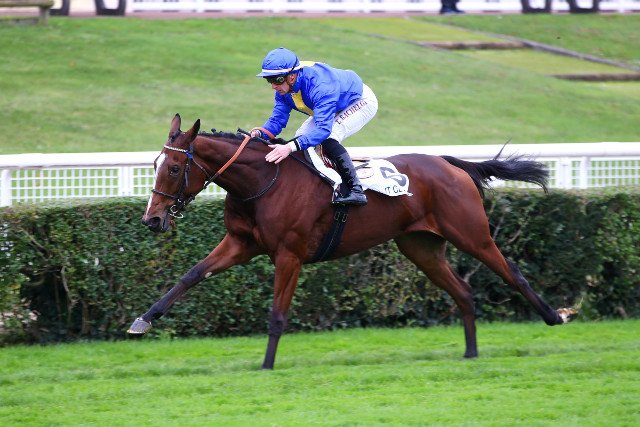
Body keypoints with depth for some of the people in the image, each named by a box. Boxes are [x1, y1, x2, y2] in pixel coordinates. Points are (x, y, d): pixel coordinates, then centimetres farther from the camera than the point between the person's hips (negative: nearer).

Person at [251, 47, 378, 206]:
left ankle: (355, 190, -27)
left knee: (328, 138, -29)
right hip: (338, 108, 9)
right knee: (301, 138, 0)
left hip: (362, 102, -9)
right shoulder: (284, 87, -16)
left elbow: (323, 128, -49)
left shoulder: (319, 85, -42)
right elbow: (277, 119, -13)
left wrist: (291, 147, -61)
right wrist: (260, 133, -36)